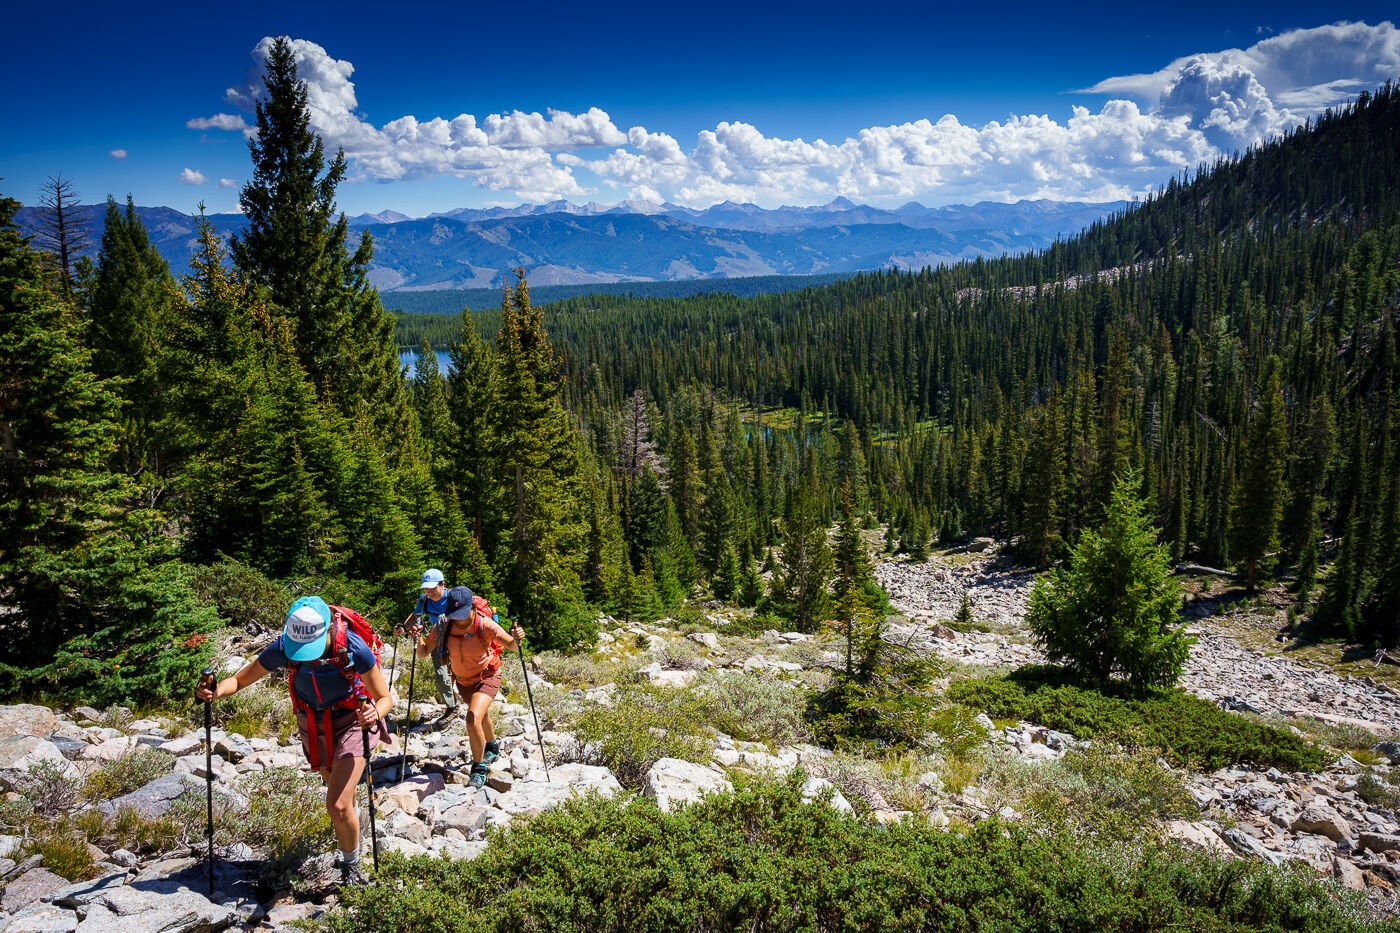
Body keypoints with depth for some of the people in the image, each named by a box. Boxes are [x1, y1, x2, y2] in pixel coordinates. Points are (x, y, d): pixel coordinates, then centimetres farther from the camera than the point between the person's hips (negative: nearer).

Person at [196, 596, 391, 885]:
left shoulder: (353, 648, -33)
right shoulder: (282, 648, -25)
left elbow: (385, 698, -22)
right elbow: (239, 680, -10)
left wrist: (375, 713, -45)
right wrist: (215, 691, -32)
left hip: (352, 723, -4)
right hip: (313, 725, 4)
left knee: (337, 805, -15)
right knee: (334, 784, 28)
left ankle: (351, 868, 12)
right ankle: (351, 818, 63)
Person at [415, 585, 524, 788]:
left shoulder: (485, 625, -30)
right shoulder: (443, 626, -21)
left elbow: (510, 645, -24)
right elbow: (423, 653, -17)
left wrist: (516, 638, -46)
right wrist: (419, 638, -36)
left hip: (487, 677, -5)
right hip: (462, 680, 5)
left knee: (473, 719, -26)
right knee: (481, 715, 28)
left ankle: (479, 769, -6)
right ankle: (492, 747, 59)